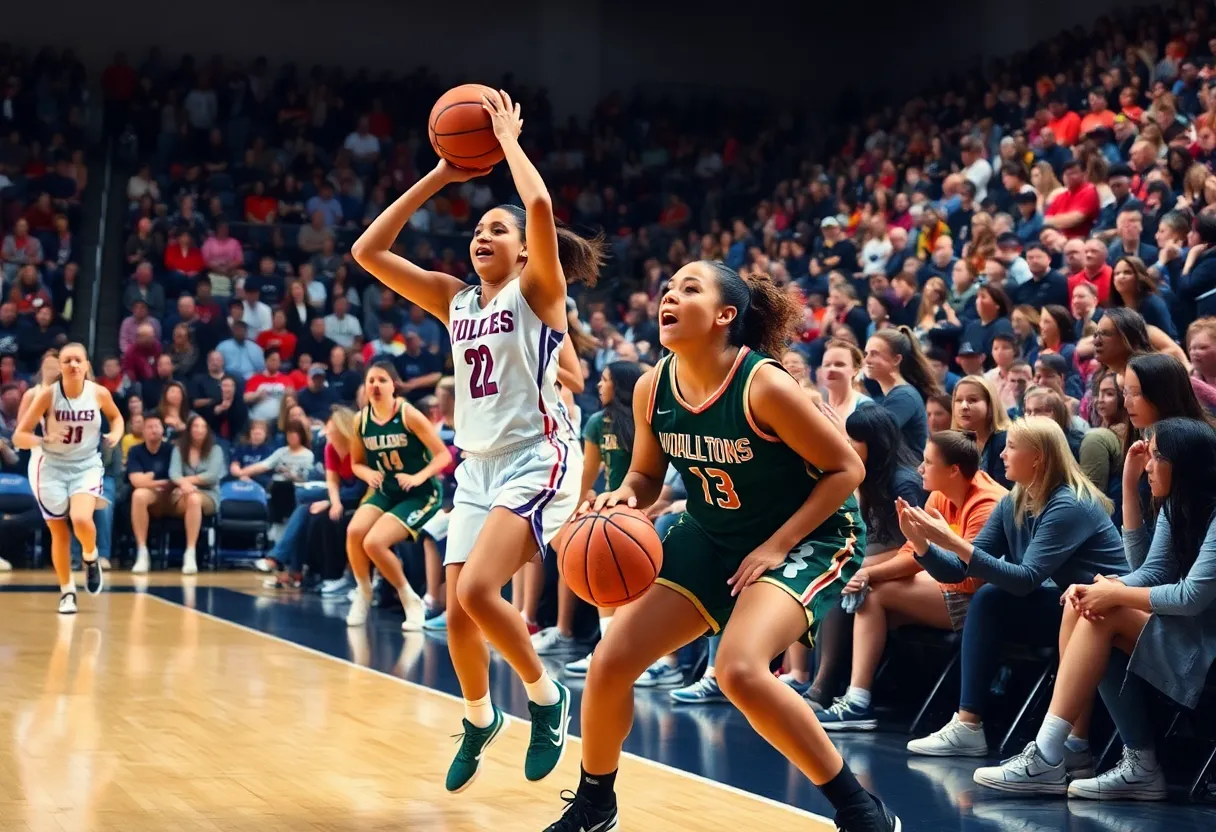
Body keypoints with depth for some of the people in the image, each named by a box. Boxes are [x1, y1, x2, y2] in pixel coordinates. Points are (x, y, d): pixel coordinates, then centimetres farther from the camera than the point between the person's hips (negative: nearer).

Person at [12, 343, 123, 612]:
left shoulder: (99, 393, -9)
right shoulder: (48, 394, -14)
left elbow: (115, 416, 15)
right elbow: (18, 437, -13)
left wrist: (116, 434, -6)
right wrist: (44, 440, -32)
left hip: (87, 466, 0)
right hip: (53, 468, 0)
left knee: (81, 519, -26)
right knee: (60, 534, 4)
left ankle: (90, 557, 7)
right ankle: (67, 592, 23)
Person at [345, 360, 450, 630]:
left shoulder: (408, 414, -14)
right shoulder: (362, 420, 0)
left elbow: (443, 454, -13)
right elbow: (356, 463, 14)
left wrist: (419, 477, -27)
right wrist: (369, 474, -9)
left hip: (421, 494, -5)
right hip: (385, 491, 5)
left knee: (374, 542, -24)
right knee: (355, 531, -24)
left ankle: (410, 600, -3)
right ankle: (363, 593, 1)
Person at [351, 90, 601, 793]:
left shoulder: (537, 291, -5)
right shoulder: (455, 300, 10)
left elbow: (540, 205, -25)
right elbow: (368, 251, 4)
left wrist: (509, 140, -9)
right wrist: (439, 177, 4)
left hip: (537, 459, -6)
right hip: (478, 466, 6)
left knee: (477, 590, -23)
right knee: (459, 611, 4)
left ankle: (547, 697, 0)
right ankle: (480, 719, 31)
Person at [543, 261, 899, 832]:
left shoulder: (764, 386, -26)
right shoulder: (652, 389, -8)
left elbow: (847, 468, -17)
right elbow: (647, 475, 8)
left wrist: (777, 545, -20)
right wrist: (623, 499, -15)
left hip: (807, 538, -6)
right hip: (711, 537, 7)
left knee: (739, 669, -31)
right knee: (610, 662, -2)